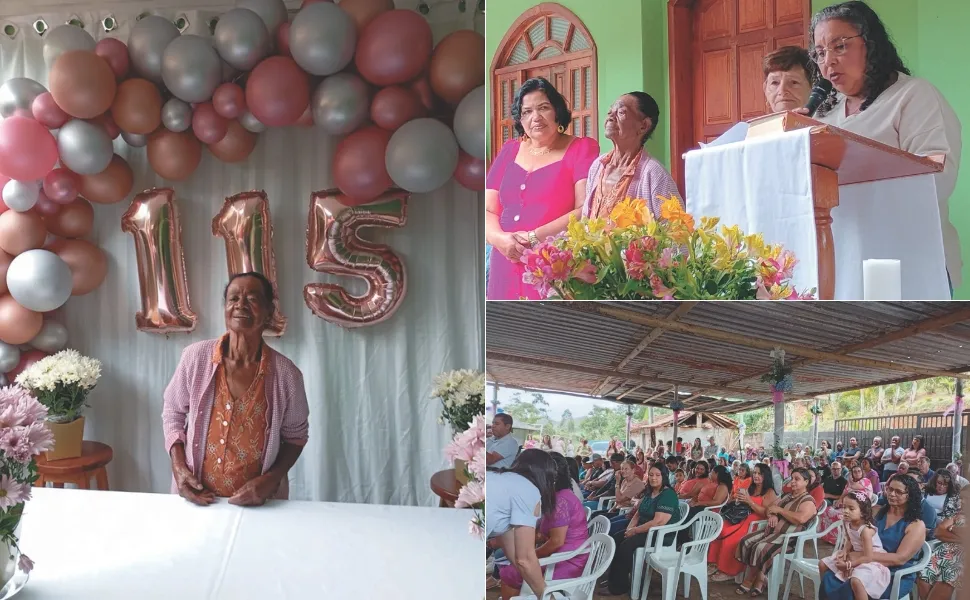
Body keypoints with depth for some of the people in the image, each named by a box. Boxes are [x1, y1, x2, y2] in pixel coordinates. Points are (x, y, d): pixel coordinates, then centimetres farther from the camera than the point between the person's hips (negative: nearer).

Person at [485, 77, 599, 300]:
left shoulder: (582, 148, 2)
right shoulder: (509, 152, 15)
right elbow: (487, 210, 11)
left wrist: (534, 237, -14)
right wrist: (500, 239, -10)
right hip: (507, 271, 4)